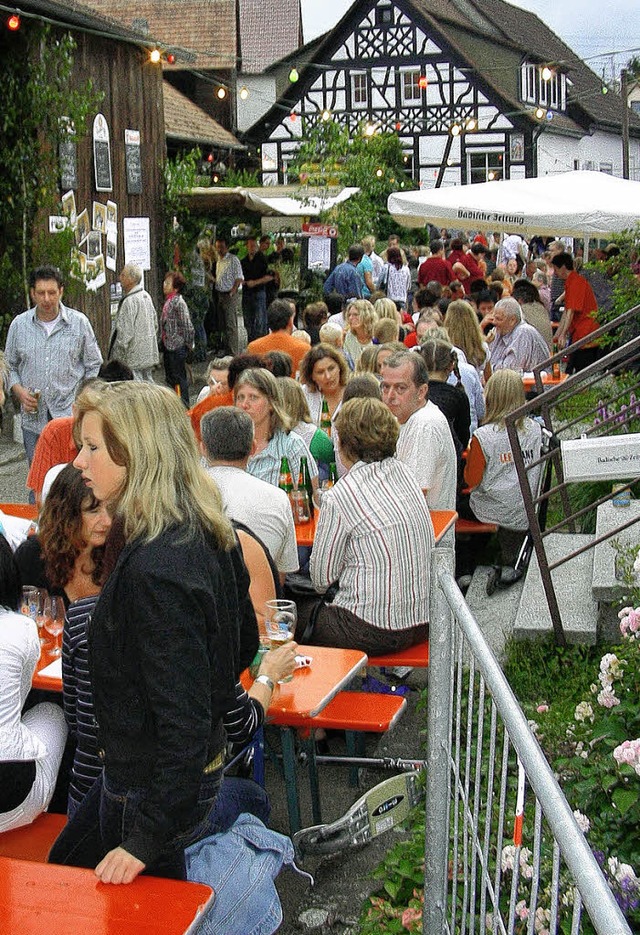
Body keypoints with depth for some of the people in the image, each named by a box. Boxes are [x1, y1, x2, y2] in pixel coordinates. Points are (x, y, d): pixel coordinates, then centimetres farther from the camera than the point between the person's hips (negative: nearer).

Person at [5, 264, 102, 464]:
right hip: (33, 420, 2)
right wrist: (19, 391, -4)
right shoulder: (19, 325, 6)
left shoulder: (79, 322, 1)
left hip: (71, 417, -2)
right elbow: (10, 366, 15)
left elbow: (94, 366, 8)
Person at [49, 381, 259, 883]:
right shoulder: (206, 534, -1)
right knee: (65, 866, 26)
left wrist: (147, 839, -21)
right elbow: (244, 644, 11)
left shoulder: (155, 569, -29)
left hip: (154, 787, -10)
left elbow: (182, 720, -27)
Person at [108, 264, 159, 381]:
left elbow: (125, 333, -20)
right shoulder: (146, 296, 10)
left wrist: (117, 357, -13)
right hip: (149, 355, 9)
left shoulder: (129, 301, -18)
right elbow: (155, 325, 18)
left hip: (134, 358, -9)